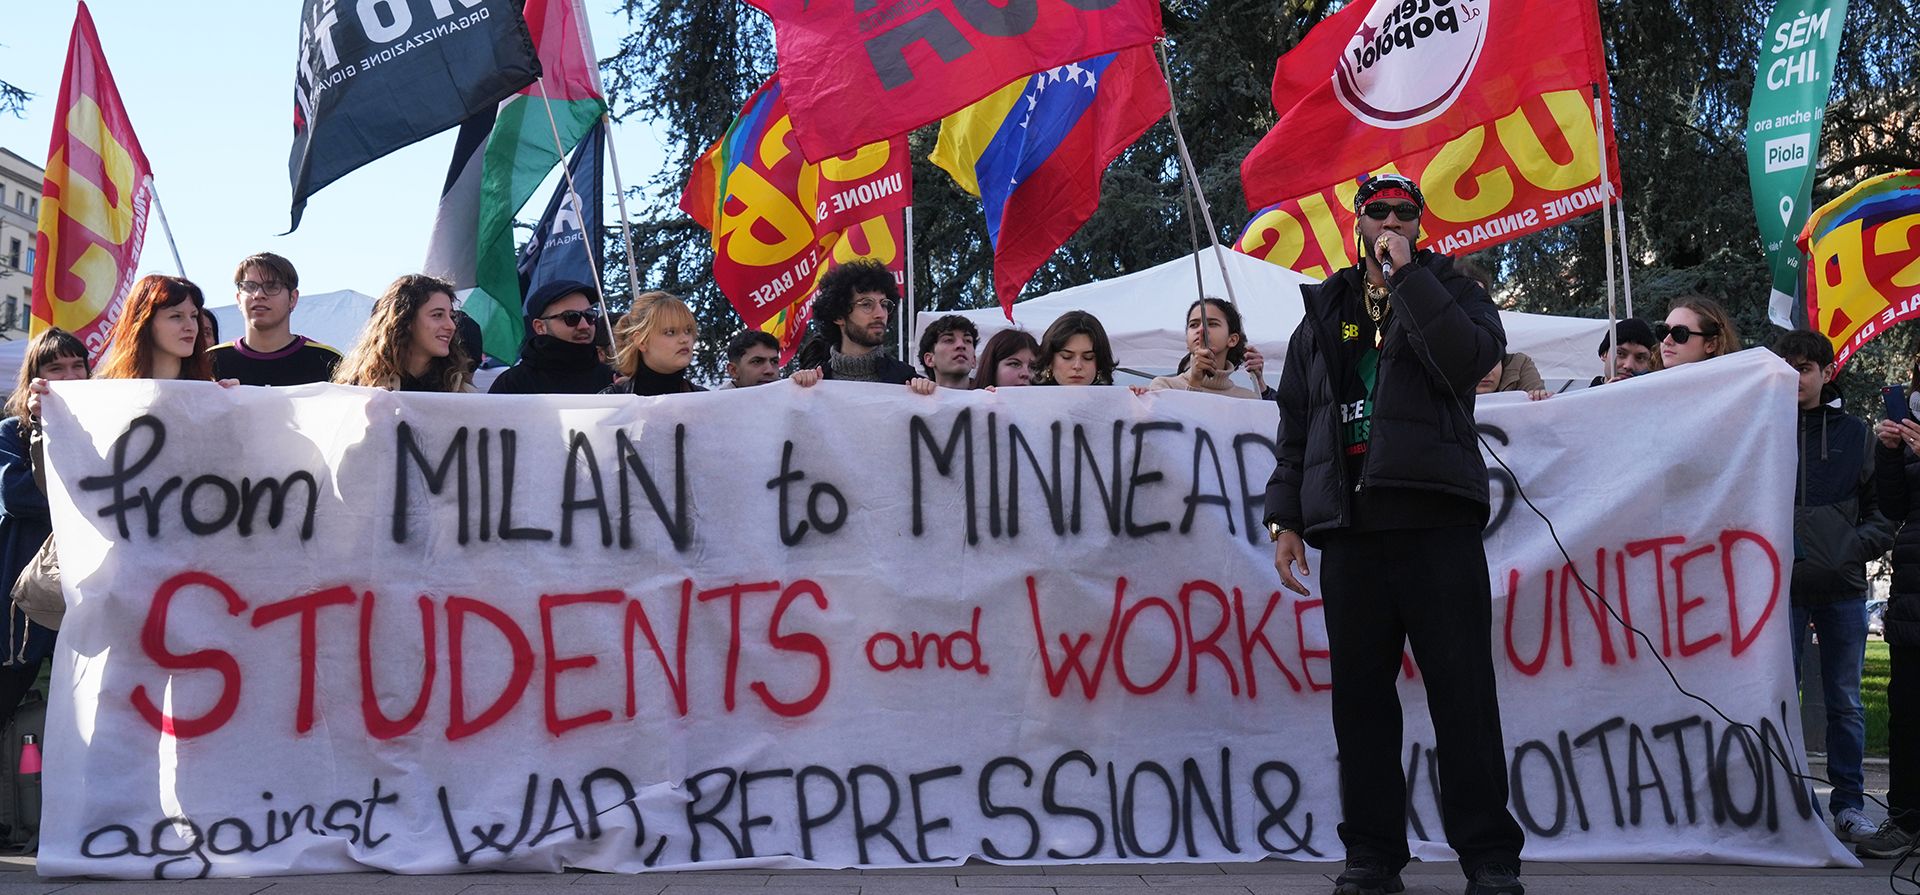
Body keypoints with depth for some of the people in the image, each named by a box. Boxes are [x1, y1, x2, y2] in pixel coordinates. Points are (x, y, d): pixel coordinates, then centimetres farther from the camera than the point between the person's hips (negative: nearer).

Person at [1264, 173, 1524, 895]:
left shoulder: (1450, 292, 11)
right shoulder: (1324, 313, 20)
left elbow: (1470, 358, -13)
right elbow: (1295, 424, 19)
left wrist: (1405, 274, -9)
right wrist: (1286, 517, 11)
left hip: (1438, 523, -3)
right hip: (1350, 532, 3)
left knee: (1462, 693, -5)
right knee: (1360, 694, 4)